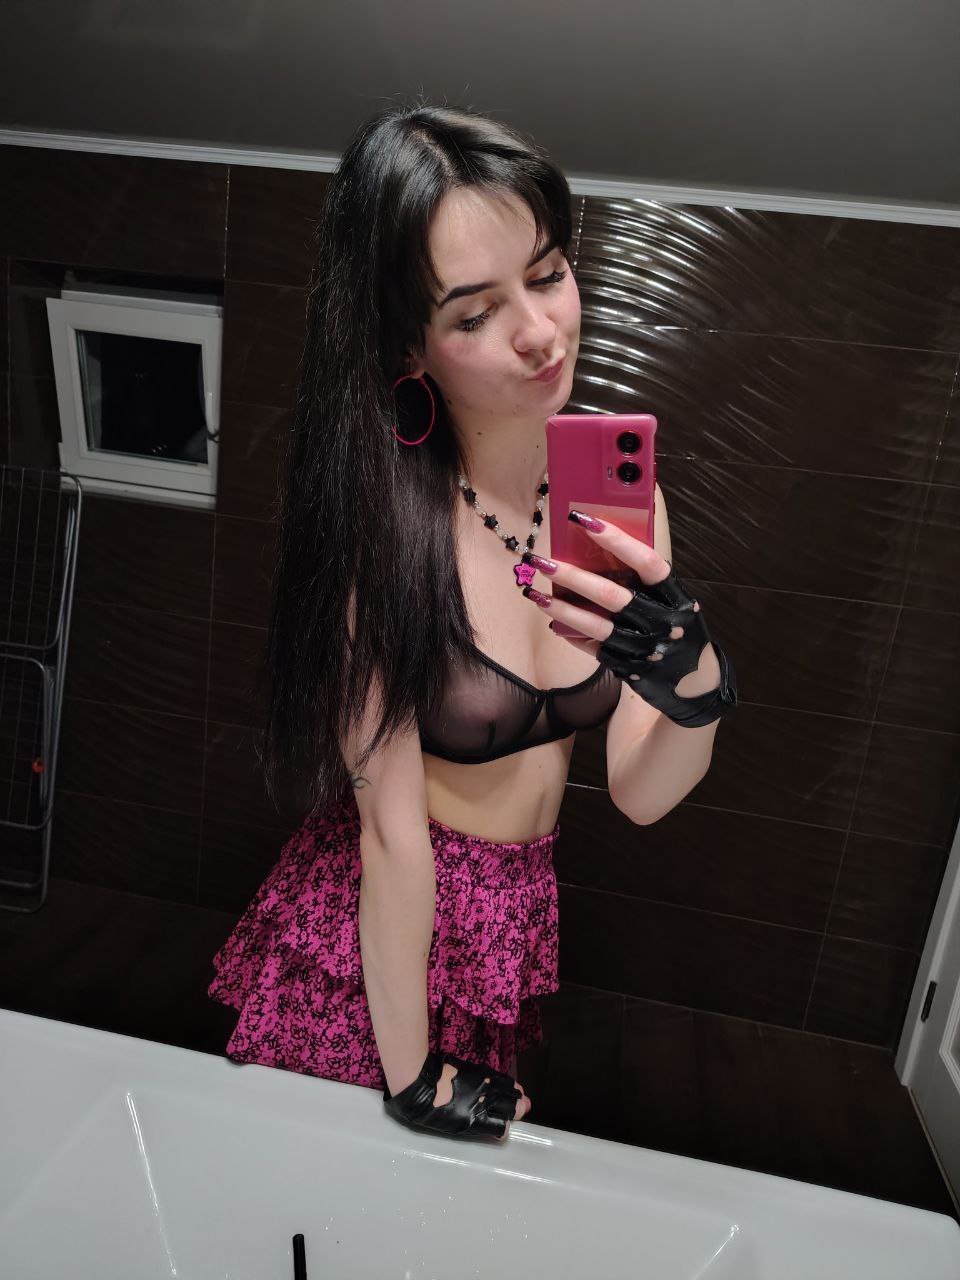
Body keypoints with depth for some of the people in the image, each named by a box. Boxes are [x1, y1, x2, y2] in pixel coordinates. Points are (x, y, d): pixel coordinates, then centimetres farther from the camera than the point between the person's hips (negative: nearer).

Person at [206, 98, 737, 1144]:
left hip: (516, 929, 5)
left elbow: (641, 795, -11)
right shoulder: (386, 520, -26)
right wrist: (411, 1084, -11)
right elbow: (391, 829, -21)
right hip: (372, 943, -5)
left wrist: (693, 684, -32)